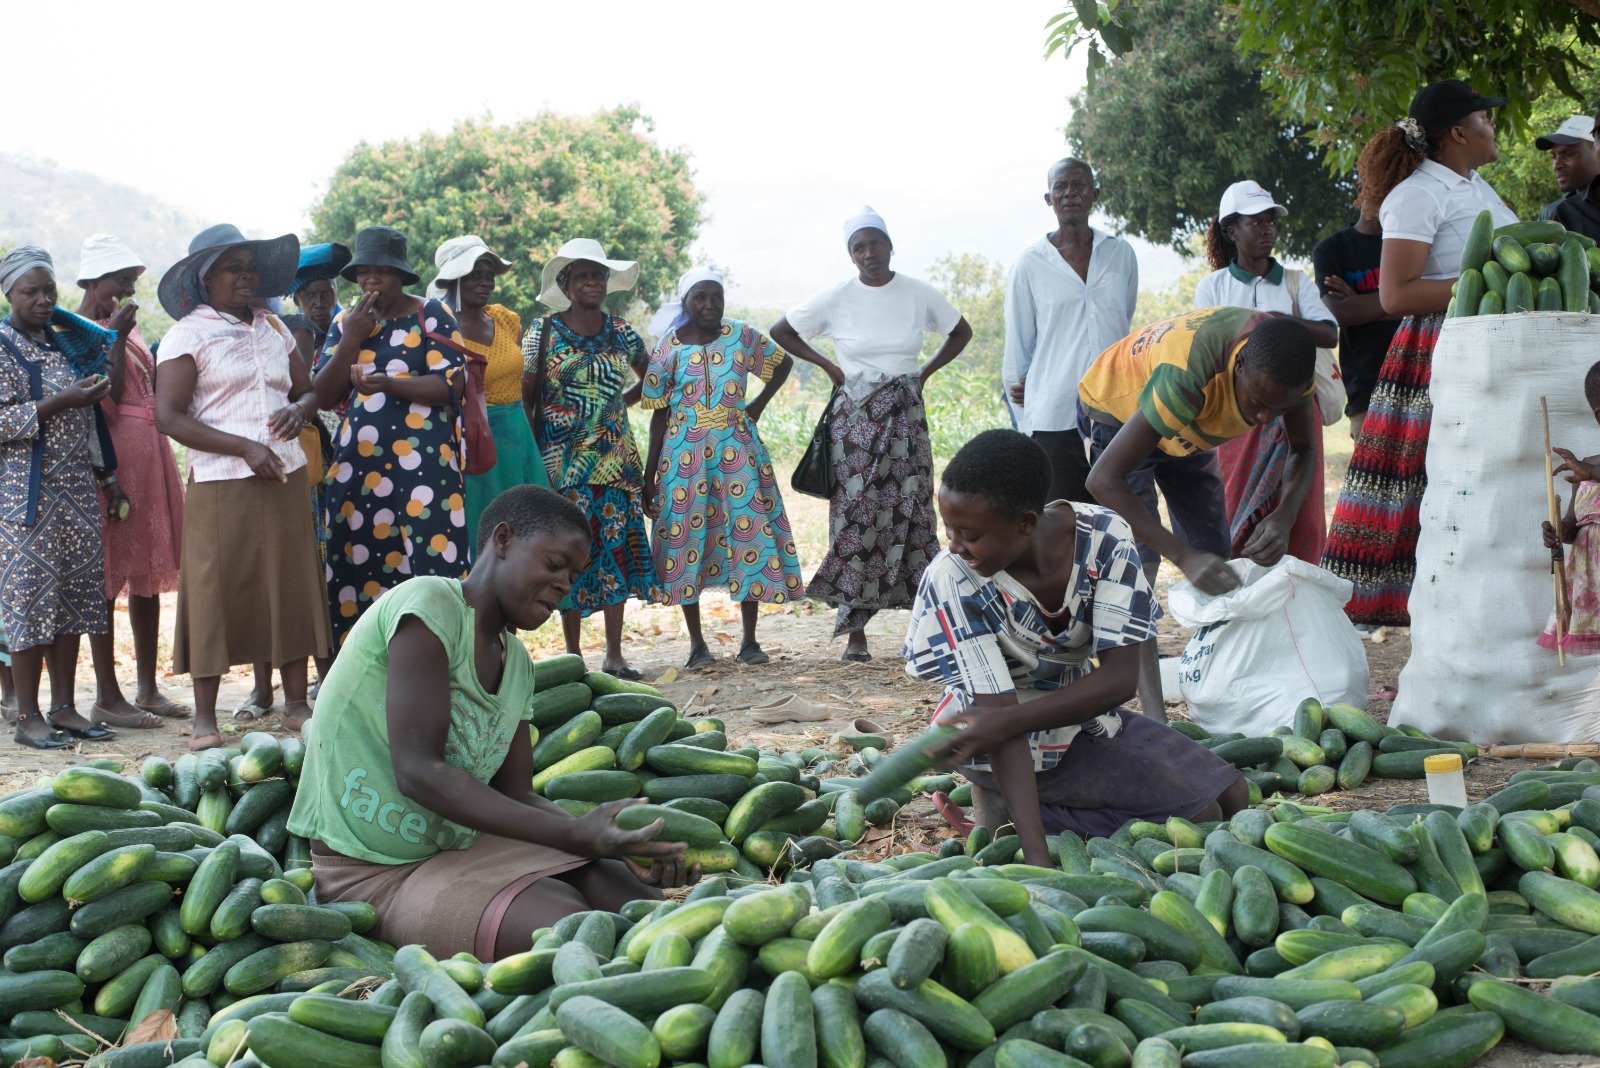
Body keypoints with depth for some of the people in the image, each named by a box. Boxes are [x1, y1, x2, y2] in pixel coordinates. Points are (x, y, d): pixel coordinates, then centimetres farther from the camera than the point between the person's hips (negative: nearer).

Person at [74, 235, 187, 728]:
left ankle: (148, 688, 18)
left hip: (151, 455, 9)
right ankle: (107, 697, 0)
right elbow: (106, 400, -18)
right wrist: (117, 337, -18)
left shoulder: (125, 326, 18)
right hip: (109, 459, -9)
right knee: (106, 576, -4)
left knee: (147, 574, 11)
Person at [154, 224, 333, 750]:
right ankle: (205, 717, 4)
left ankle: (296, 702, 13)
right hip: (221, 484, -5)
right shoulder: (187, 336, -2)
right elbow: (169, 416, -10)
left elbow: (308, 390, 23)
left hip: (285, 478, 5)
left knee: (291, 587, 4)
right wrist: (246, 448, -15)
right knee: (215, 593, -3)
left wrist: (299, 411, -3)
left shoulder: (274, 329, 16)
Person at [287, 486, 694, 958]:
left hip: (465, 845, 8)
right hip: (373, 873, -8)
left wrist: (611, 845, -11)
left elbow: (515, 794, 9)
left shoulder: (516, 662, 10)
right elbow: (417, 772, -25)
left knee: (638, 899, -9)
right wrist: (573, 835, -29)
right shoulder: (430, 606, -18)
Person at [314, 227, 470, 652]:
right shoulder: (346, 321, 15)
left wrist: (388, 384, -18)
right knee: (358, 566, -1)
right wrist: (351, 340, -4)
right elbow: (323, 394, 9)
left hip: (422, 463, -4)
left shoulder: (432, 315, 2)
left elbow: (451, 385, -6)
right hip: (356, 465, 4)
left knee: (428, 566, -10)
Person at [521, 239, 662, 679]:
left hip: (615, 457, 3)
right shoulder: (543, 332, -1)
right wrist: (534, 454, -7)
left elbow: (652, 377, 24)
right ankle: (573, 655, 6)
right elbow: (524, 398, -1)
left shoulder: (620, 332, 8)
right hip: (562, 458, -3)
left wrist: (620, 403, 11)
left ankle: (615, 654, 9)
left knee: (616, 547, 2)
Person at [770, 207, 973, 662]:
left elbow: (961, 332, 15)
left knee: (912, 513, 1)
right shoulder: (836, 297, -3)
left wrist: (925, 372, 5)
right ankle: (855, 631, -2)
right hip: (855, 420, -1)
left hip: (905, 417, 1)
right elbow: (780, 331, 5)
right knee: (856, 516, -4)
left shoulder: (918, 293, 1)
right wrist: (827, 366, 0)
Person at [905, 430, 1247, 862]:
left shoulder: (1104, 539, -22)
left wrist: (1003, 722, -38)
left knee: (1232, 796, 4)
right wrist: (1036, 857, -39)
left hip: (1084, 710, 5)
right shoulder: (953, 579, -28)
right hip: (1023, 744, -5)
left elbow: (1120, 677, -24)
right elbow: (997, 710, -30)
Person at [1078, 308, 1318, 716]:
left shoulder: (1286, 364, -27)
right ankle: (1153, 715, -26)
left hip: (1186, 429, 6)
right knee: (1139, 561, -20)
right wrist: (1184, 557, -50)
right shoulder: (1187, 375, -46)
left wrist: (1284, 515, -30)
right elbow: (1104, 479, -45)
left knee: (1216, 556, 3)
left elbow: (1302, 449, -9)